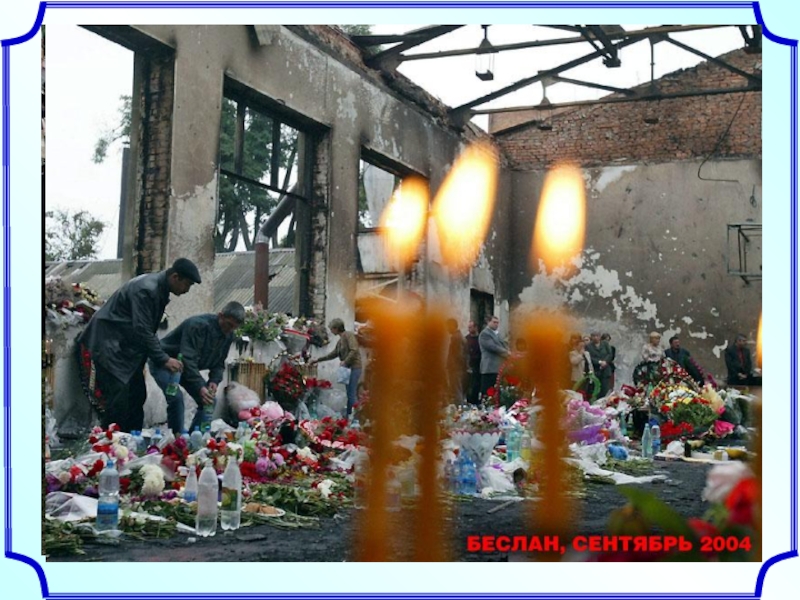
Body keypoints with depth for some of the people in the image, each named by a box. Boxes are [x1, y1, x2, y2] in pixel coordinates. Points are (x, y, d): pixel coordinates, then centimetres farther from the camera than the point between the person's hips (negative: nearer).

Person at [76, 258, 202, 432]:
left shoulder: (159, 290, 7)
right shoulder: (146, 289, -23)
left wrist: (162, 357, 8)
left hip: (128, 347, 10)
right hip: (110, 344, -10)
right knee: (118, 398, -12)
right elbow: (142, 330, -26)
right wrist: (164, 360, -23)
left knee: (137, 395, 8)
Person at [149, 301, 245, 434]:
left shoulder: (228, 336, -6)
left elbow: (219, 363, 0)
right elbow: (188, 359, -38)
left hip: (188, 368, 8)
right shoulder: (197, 325, -32)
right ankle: (177, 438, -17)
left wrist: (214, 381, -21)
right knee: (176, 397, -29)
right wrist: (200, 387, -44)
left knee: (209, 400, -1)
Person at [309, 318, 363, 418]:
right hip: (347, 368, 9)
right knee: (349, 394, 8)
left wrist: (345, 362, -17)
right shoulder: (340, 341, 19)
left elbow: (354, 350, -18)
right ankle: (348, 417, 10)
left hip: (354, 368, -9)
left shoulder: (348, 335, -7)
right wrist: (317, 360, 26)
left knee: (351, 394, -11)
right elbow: (333, 354, 26)